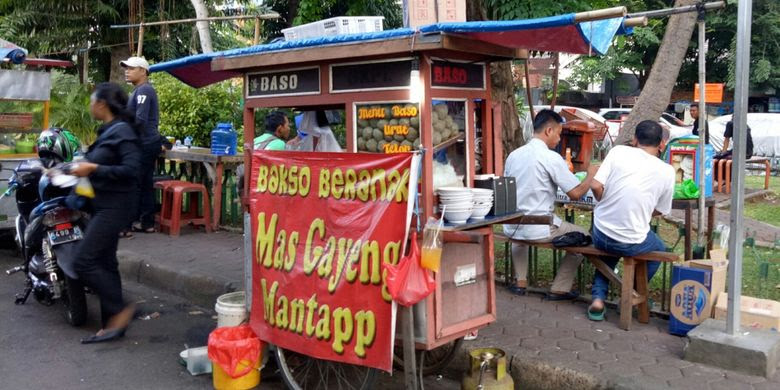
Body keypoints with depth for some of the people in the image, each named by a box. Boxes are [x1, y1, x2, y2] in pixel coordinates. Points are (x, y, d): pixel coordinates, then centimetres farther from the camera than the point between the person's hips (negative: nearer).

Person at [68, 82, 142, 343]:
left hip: (115, 207, -10)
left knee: (84, 262, -12)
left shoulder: (122, 131, -14)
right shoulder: (107, 131, 14)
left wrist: (93, 169, -21)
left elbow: (131, 170, -23)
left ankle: (120, 310, 0)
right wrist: (84, 167, 5)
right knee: (104, 264, 11)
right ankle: (112, 325, 17)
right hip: (104, 206, 10)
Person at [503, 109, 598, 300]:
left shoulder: (513, 155, 5)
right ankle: (559, 289, 16)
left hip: (512, 228, 6)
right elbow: (576, 193, -11)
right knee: (582, 236, 16)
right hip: (539, 230, -6)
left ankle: (520, 282, 31)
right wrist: (591, 175, 7)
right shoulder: (551, 157, -14)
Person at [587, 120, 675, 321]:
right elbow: (659, 211, 7)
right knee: (659, 249, 33)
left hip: (600, 236, 1)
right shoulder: (667, 171, -3)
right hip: (631, 244, -1)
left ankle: (598, 299, 21)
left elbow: (596, 186, -10)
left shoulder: (618, 151, -4)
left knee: (609, 251, 37)